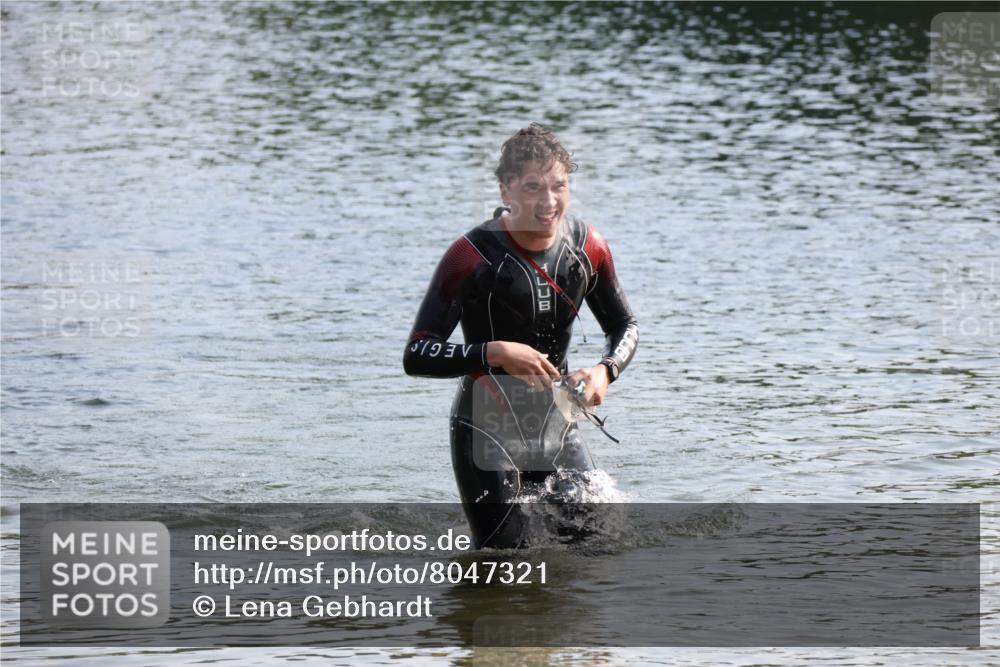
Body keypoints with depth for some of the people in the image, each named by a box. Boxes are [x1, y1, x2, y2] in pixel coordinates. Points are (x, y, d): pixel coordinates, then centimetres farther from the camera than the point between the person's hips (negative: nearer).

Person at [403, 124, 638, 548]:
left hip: (557, 428, 5)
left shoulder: (587, 248, -3)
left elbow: (625, 326, 13)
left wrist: (606, 370, -9)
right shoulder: (473, 256, -19)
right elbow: (416, 355, -21)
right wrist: (495, 353, -34)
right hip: (487, 431, -5)